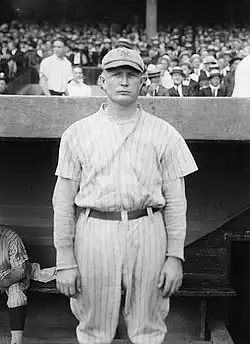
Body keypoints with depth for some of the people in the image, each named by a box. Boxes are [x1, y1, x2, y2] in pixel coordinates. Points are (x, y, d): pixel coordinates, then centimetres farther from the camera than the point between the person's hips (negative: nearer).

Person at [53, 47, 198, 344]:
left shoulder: (164, 134, 6)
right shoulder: (77, 133, 5)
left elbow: (176, 200, 6)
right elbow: (63, 201, 4)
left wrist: (175, 256, -1)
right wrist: (64, 260, -1)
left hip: (147, 233, 0)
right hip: (94, 233, 0)